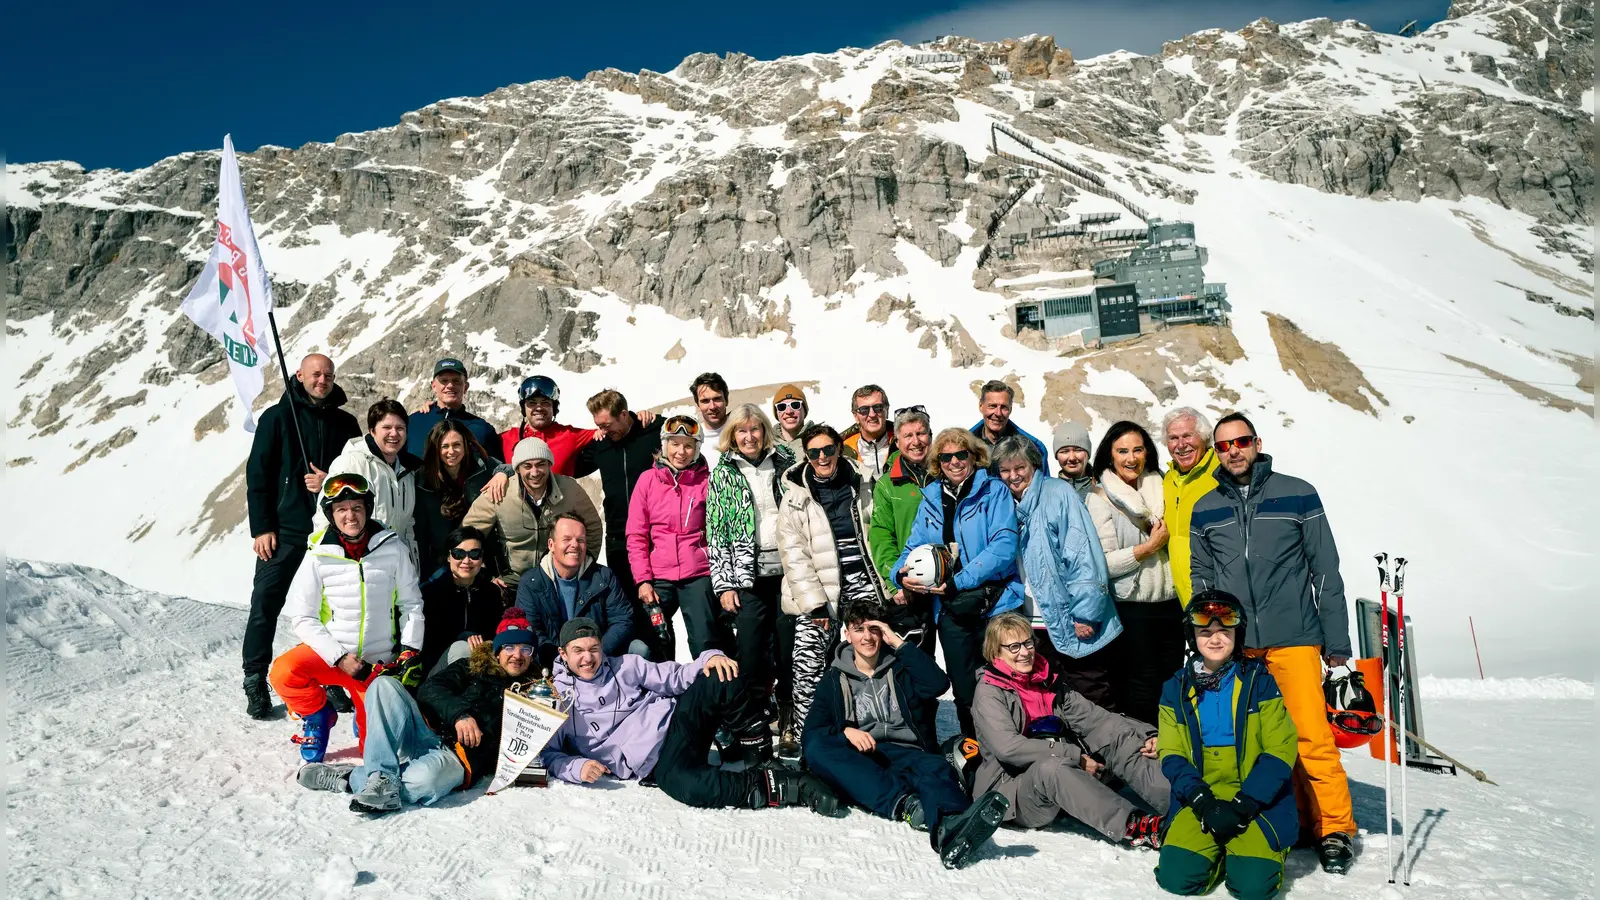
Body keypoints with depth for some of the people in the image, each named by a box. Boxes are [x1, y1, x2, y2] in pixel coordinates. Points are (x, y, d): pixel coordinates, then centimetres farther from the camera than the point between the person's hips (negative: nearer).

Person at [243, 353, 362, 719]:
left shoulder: (345, 424, 11)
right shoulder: (277, 417, 3)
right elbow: (257, 475, 0)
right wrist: (262, 527, -7)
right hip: (285, 531, -2)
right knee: (265, 604, -2)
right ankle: (255, 682, 8)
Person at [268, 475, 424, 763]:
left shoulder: (393, 549, -8)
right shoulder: (319, 557, -9)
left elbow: (411, 603, 2)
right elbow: (302, 617, -7)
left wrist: (410, 651, -8)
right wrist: (340, 658, -16)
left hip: (379, 663, 0)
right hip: (329, 654, 0)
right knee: (283, 672, -31)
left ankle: (364, 712, 35)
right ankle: (319, 715, 2)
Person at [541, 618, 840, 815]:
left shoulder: (623, 666, 13)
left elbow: (675, 677, 11)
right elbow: (548, 754, 6)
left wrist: (708, 659, -9)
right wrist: (577, 767, -16)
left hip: (676, 720, 4)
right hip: (654, 764, -4)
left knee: (719, 678, -25)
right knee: (689, 786, -39)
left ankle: (761, 749, -10)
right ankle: (791, 786, -28)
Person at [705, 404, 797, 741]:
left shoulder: (786, 463, 8)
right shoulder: (722, 473, 4)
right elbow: (715, 531, 2)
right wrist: (724, 585, -4)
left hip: (788, 571, 2)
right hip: (748, 577, -1)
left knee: (789, 650, 4)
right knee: (750, 655, -4)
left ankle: (790, 722, 18)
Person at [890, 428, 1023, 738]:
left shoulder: (993, 491, -4)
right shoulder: (931, 498, 12)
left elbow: (1004, 546, -16)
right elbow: (913, 547, 14)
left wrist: (958, 581, -22)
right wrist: (902, 575, -10)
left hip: (995, 605, -4)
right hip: (951, 610, 4)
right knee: (964, 691, 11)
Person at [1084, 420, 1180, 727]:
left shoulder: (1159, 487, 11)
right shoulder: (1100, 498, -6)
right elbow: (1103, 563, -15)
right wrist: (1150, 546, -16)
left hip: (1171, 599, 6)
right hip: (1131, 607, -6)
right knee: (1142, 689, -1)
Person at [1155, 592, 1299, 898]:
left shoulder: (1259, 681, 0)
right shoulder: (1176, 688, 6)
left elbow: (1281, 750, -5)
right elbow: (1172, 756, 2)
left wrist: (1243, 805, -15)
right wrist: (1204, 802, -15)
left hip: (1256, 800, -1)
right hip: (1199, 800, 2)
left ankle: (1261, 846, 13)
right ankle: (1217, 852, 12)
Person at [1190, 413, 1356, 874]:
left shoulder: (1298, 495, 2)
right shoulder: (1204, 510, 10)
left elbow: (1326, 571, 4)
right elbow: (1200, 578, 15)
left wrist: (1337, 641, 2)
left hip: (1293, 639, -3)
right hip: (1232, 645, 3)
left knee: (1312, 735, -8)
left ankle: (1334, 828, 6)